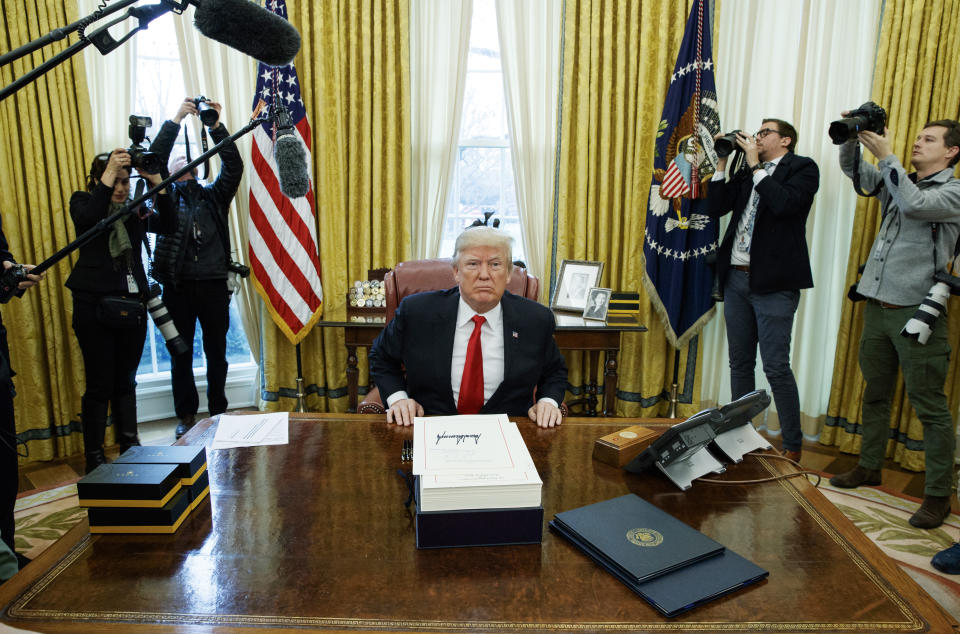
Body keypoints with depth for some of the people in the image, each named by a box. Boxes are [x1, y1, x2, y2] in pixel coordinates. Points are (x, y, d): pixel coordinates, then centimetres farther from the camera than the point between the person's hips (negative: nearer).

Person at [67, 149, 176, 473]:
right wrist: (109, 173, -25)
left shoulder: (135, 208, 9)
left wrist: (157, 184, -15)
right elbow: (86, 220, -23)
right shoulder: (83, 202, 1)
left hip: (132, 303, 4)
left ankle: (130, 449, 23)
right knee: (99, 384, -1)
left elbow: (168, 225, -6)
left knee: (126, 382, 12)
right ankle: (94, 458, 11)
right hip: (94, 304, -4)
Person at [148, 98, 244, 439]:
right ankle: (186, 416, 18)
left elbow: (234, 166, -1)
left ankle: (218, 412, 20)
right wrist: (175, 120, -10)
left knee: (216, 351, 8)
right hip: (177, 285, 0)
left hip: (213, 283, 1)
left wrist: (217, 127, -11)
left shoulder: (214, 195, 12)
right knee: (181, 354, 7)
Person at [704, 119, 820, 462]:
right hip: (737, 278, 6)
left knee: (776, 367, -6)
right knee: (740, 363, 12)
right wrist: (722, 163, 7)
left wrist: (754, 165, -9)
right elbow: (715, 207, 10)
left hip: (773, 283, -6)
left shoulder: (803, 168, 0)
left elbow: (784, 203, -18)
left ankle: (793, 446, 9)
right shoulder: (747, 173, 17)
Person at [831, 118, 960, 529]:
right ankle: (869, 467, 31)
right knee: (875, 394, 16)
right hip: (878, 306, 7)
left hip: (917, 311, -7)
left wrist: (886, 155, -16)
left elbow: (913, 204, -22)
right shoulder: (898, 182, 15)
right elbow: (852, 170, 14)